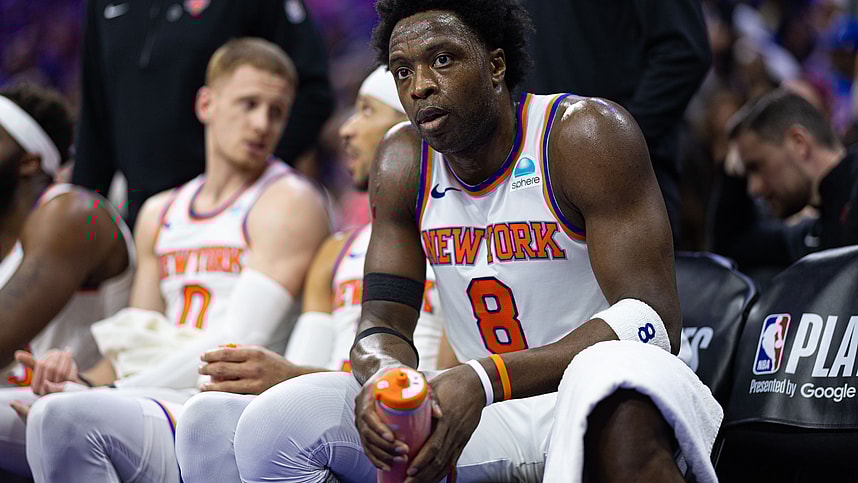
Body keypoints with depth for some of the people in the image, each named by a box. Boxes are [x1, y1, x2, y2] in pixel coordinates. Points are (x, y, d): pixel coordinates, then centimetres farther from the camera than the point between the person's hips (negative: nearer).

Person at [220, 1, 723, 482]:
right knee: (273, 426, -12)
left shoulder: (584, 134, -13)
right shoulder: (403, 161, 5)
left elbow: (652, 319, -21)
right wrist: (381, 375, -24)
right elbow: (384, 320, 5)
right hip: (485, 417, 6)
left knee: (609, 377, -44)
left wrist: (484, 380, -34)